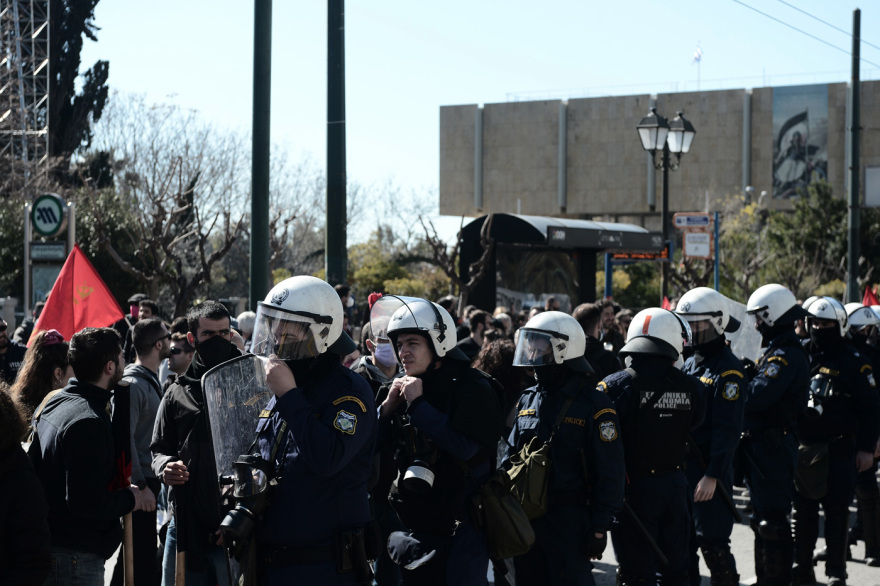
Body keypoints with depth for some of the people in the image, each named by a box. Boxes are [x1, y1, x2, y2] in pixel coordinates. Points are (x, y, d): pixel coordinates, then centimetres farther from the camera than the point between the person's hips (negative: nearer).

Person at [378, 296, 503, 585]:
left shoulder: (472, 388, -11)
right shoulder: (407, 388, 9)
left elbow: (466, 447, -25)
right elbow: (376, 443, 12)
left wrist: (419, 404, -21)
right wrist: (389, 406, -6)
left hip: (459, 527, -6)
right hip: (414, 526, 7)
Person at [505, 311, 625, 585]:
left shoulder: (593, 404, -9)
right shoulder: (527, 401, 11)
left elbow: (610, 472, -10)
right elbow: (510, 457, 17)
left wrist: (600, 527, -13)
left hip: (570, 521, -6)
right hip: (525, 518, 6)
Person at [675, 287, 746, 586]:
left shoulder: (729, 369, -12)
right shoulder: (689, 365, 14)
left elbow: (728, 429, -18)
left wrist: (713, 475, -22)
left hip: (710, 472, -8)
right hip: (682, 468, 8)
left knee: (713, 544, -4)